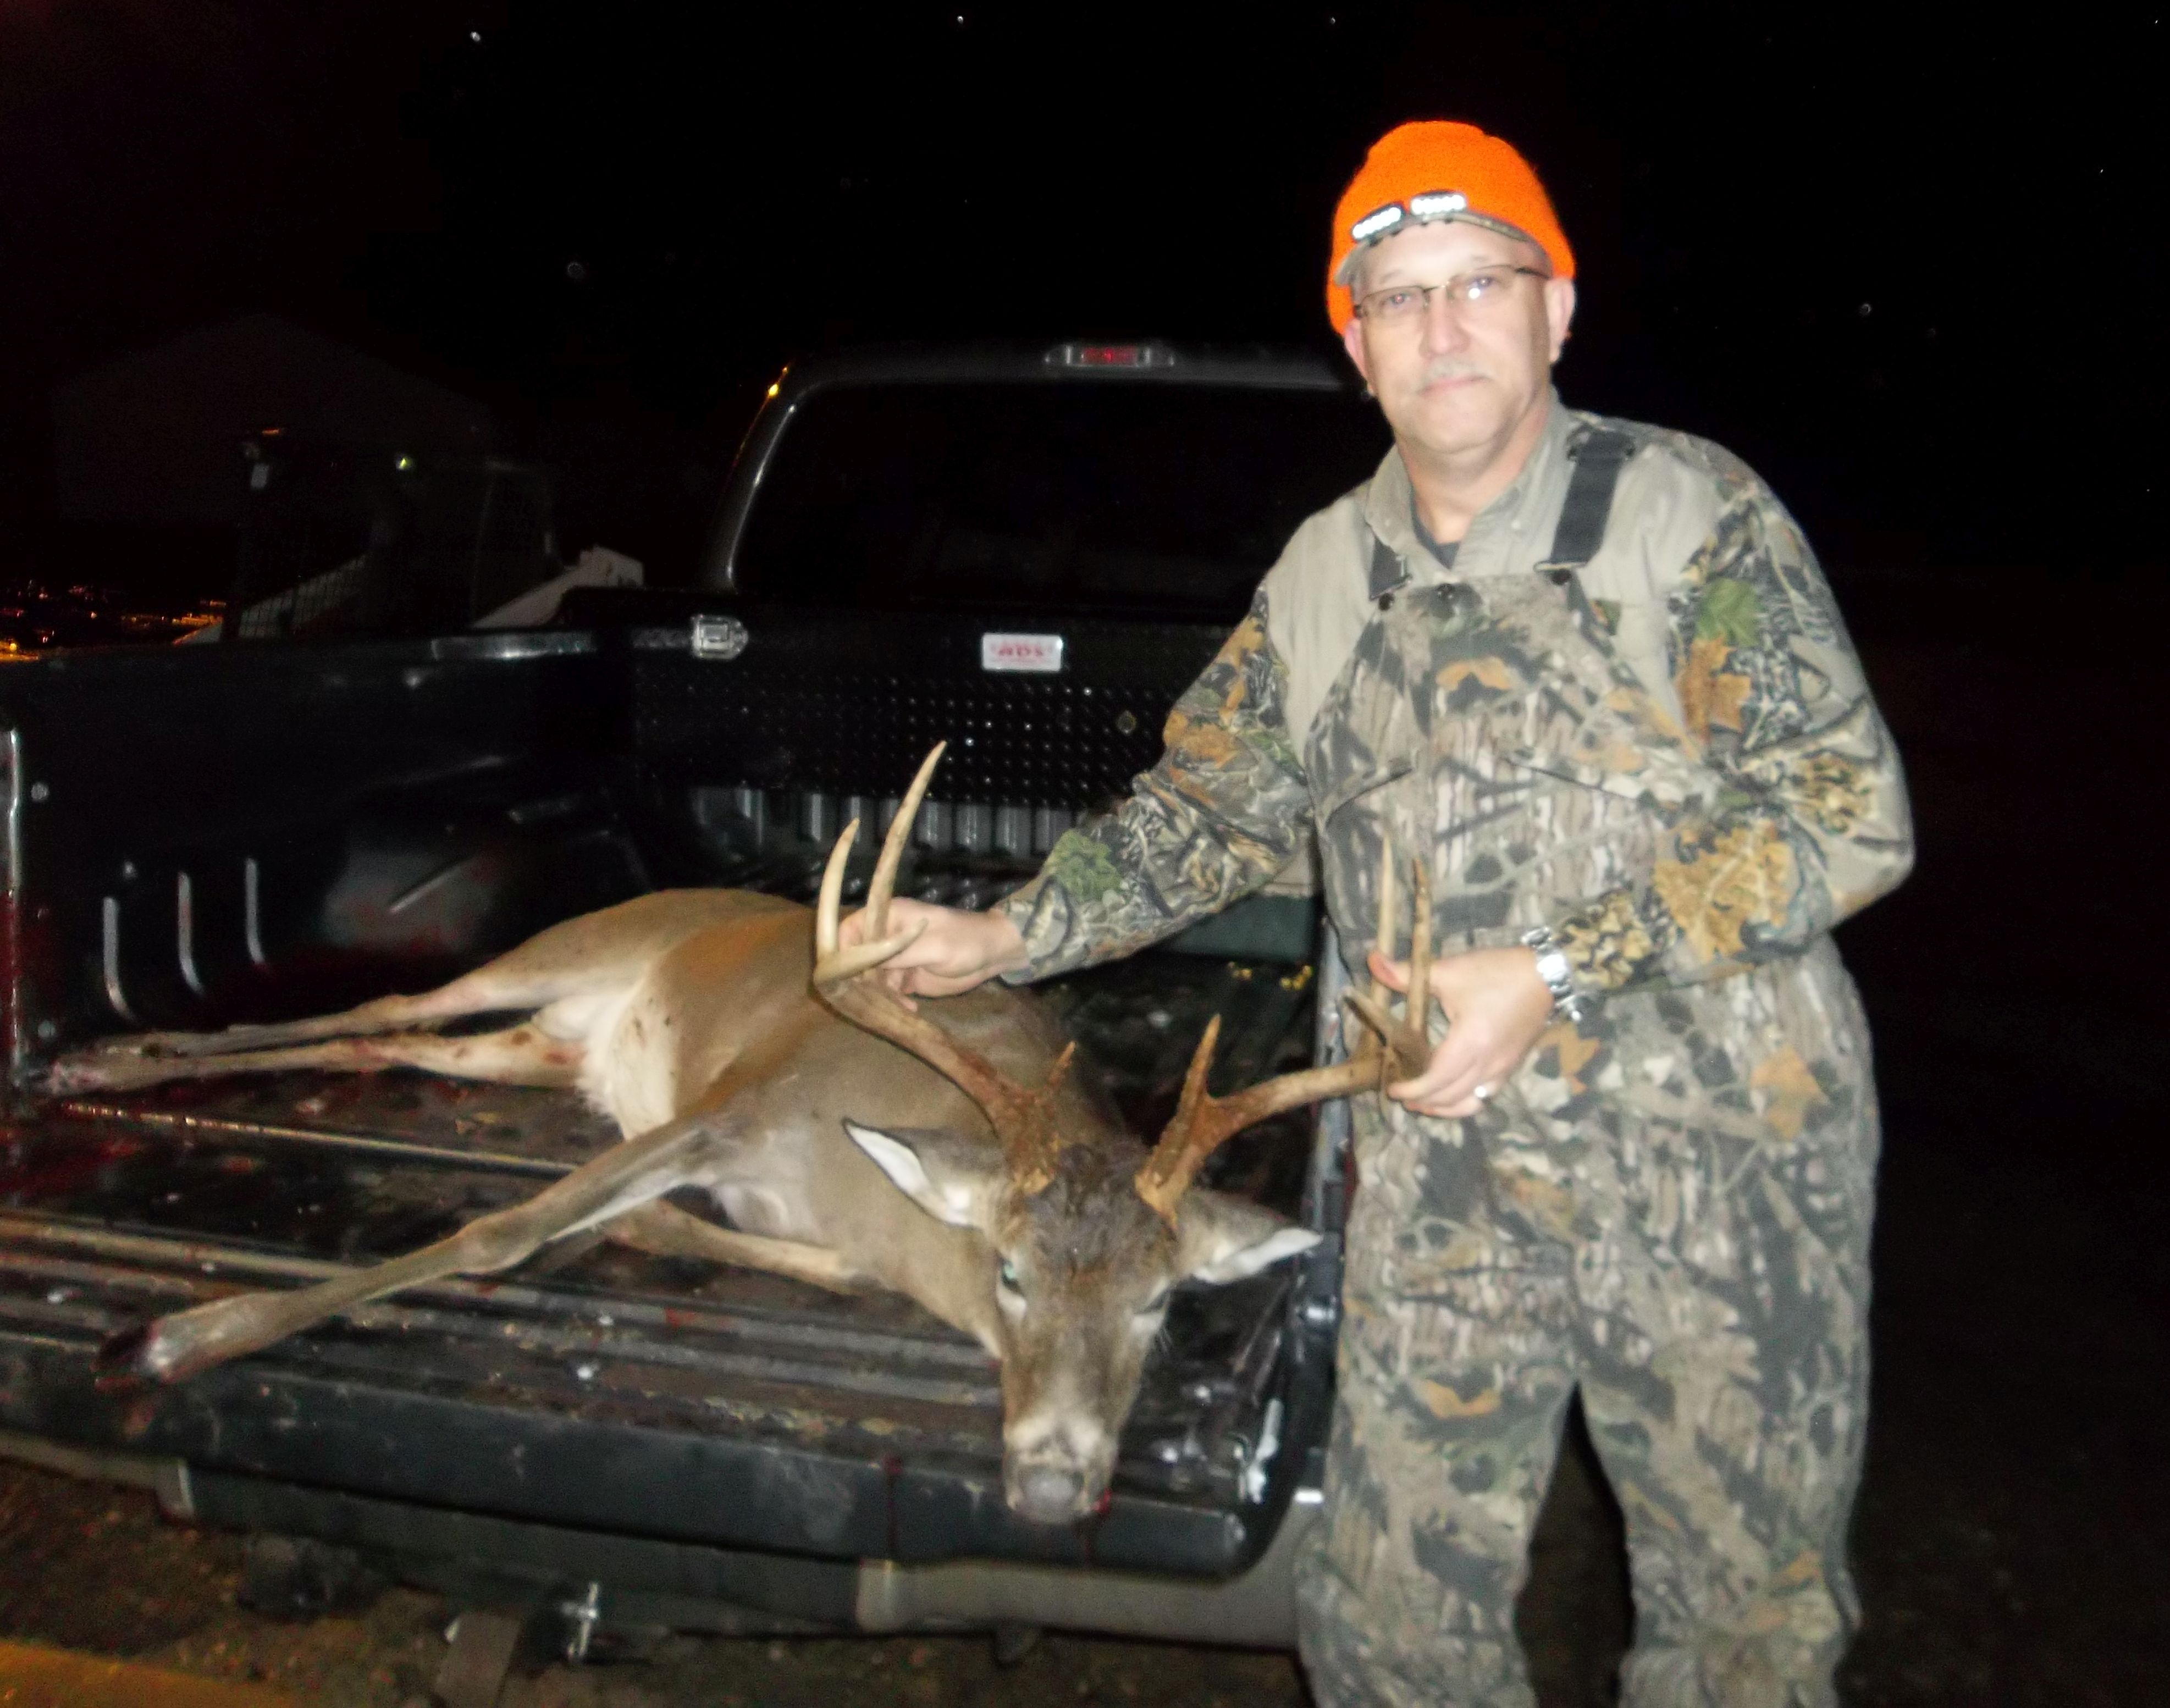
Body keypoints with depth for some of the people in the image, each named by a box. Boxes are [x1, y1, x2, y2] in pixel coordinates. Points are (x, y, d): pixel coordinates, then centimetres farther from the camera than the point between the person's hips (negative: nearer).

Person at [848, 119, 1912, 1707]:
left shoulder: (1691, 513, -6)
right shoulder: (1325, 575, 8)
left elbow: (1847, 812, -12)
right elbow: (1205, 813, 18)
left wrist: (1556, 978, -19)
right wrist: (1008, 936, 8)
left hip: (1721, 1155, -3)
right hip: (1445, 1164, 3)